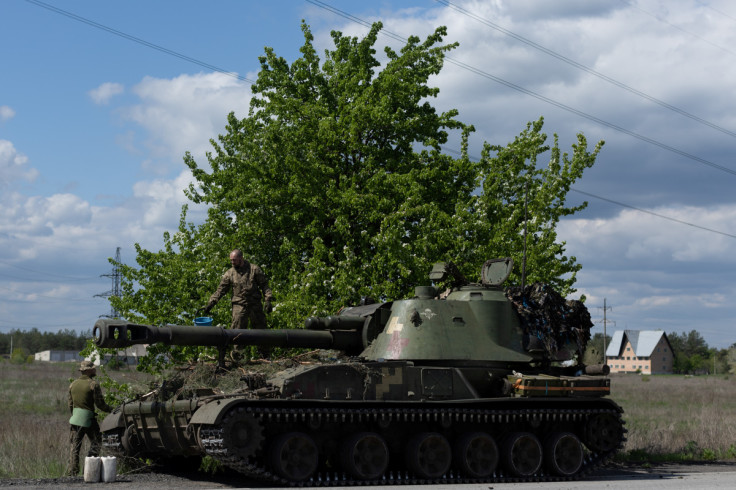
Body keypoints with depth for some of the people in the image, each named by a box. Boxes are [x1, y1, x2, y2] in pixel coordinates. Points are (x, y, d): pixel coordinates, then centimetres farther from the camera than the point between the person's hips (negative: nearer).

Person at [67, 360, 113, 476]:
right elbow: (100, 404, -10)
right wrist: (111, 410, 4)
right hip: (88, 419, -6)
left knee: (75, 445, 9)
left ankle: (73, 471, 7)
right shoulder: (93, 384, -10)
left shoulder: (73, 384, 10)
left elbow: (70, 404, 15)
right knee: (96, 442, 7)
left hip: (75, 418, 6)